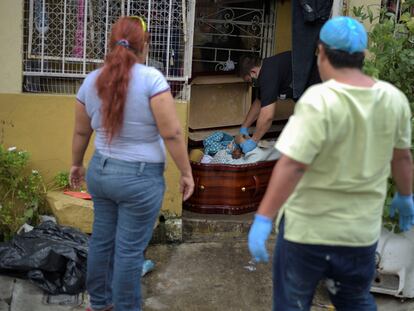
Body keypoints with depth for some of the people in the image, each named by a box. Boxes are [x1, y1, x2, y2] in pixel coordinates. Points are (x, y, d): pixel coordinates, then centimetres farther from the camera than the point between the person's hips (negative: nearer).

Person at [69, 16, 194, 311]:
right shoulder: (150, 78, -15)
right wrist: (187, 172, -7)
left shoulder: (91, 81, 2)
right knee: (129, 249, 4)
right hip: (140, 177, -6)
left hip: (100, 171, 6)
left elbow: (81, 132, 12)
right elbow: (172, 133, -16)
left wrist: (77, 164, 27)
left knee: (102, 239, 18)